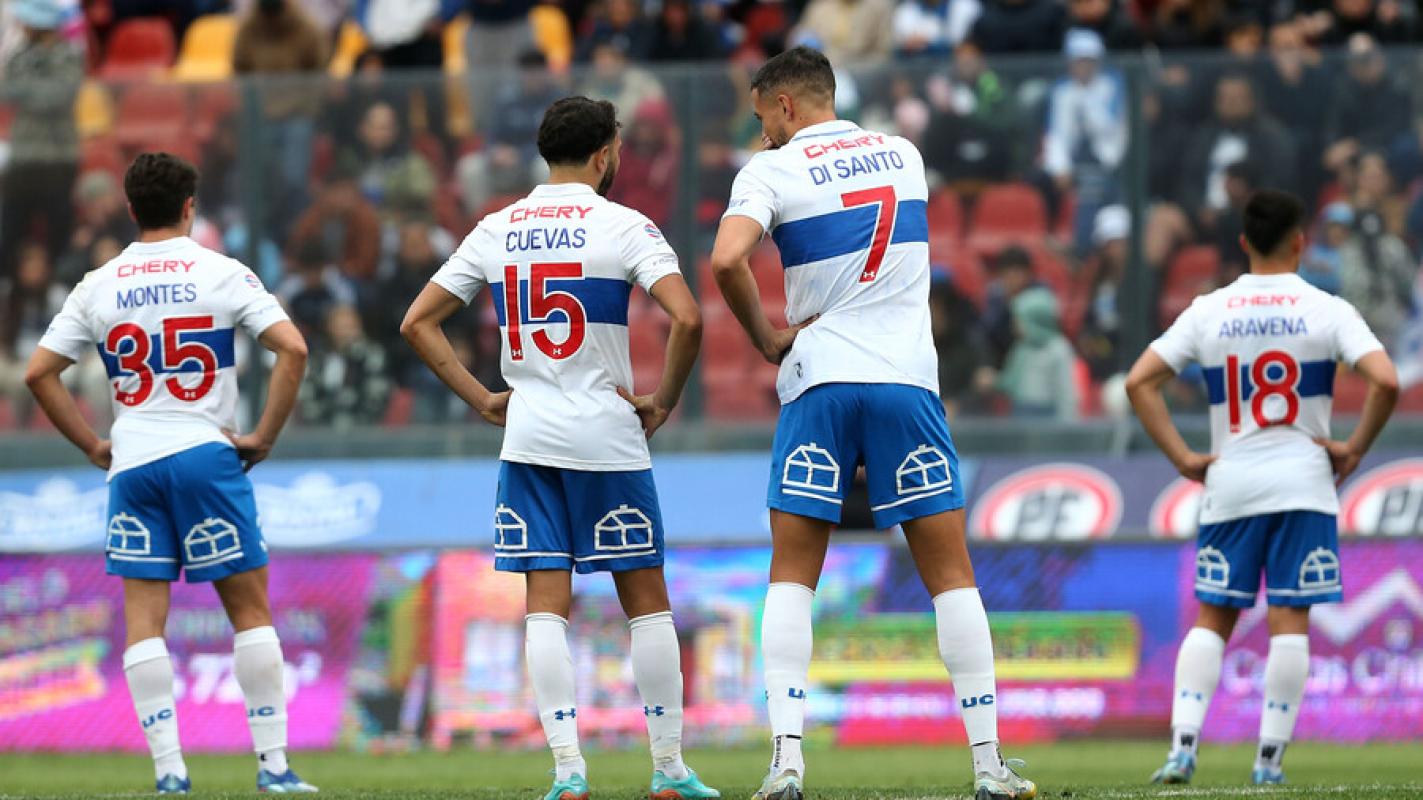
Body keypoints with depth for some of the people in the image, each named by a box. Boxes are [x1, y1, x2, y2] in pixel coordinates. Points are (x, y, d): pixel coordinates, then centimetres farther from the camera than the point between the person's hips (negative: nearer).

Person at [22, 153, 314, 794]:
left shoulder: (100, 285, 7)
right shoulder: (221, 274, -1)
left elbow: (39, 372, 6)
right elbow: (292, 348, -11)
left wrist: (92, 445, 12)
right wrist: (264, 436, -4)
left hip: (131, 464, 2)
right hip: (206, 453, -2)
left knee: (142, 617, 3)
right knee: (250, 608, 5)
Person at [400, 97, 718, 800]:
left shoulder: (497, 231, 8)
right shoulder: (624, 227, -6)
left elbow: (417, 323, 9)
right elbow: (686, 317, -19)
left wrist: (480, 399, 12)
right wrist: (665, 401, -6)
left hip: (527, 435, 3)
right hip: (608, 438, -3)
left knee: (546, 605, 2)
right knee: (646, 602, 6)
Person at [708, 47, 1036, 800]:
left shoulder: (772, 171, -2)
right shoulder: (902, 154, 14)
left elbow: (726, 258, -19)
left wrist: (765, 337, -4)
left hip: (819, 380, -3)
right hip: (908, 377, 3)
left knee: (792, 576, 5)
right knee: (951, 575, 5)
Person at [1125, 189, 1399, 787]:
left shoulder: (1208, 312, 5)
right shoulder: (1326, 311, -3)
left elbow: (1139, 383, 1)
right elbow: (1385, 381, -16)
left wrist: (1182, 459, 4)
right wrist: (1355, 448, -3)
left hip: (1230, 484, 2)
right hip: (1303, 480, -2)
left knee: (1212, 619, 8)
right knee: (1289, 620, 0)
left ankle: (1184, 744, -5)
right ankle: (1271, 757, -3)